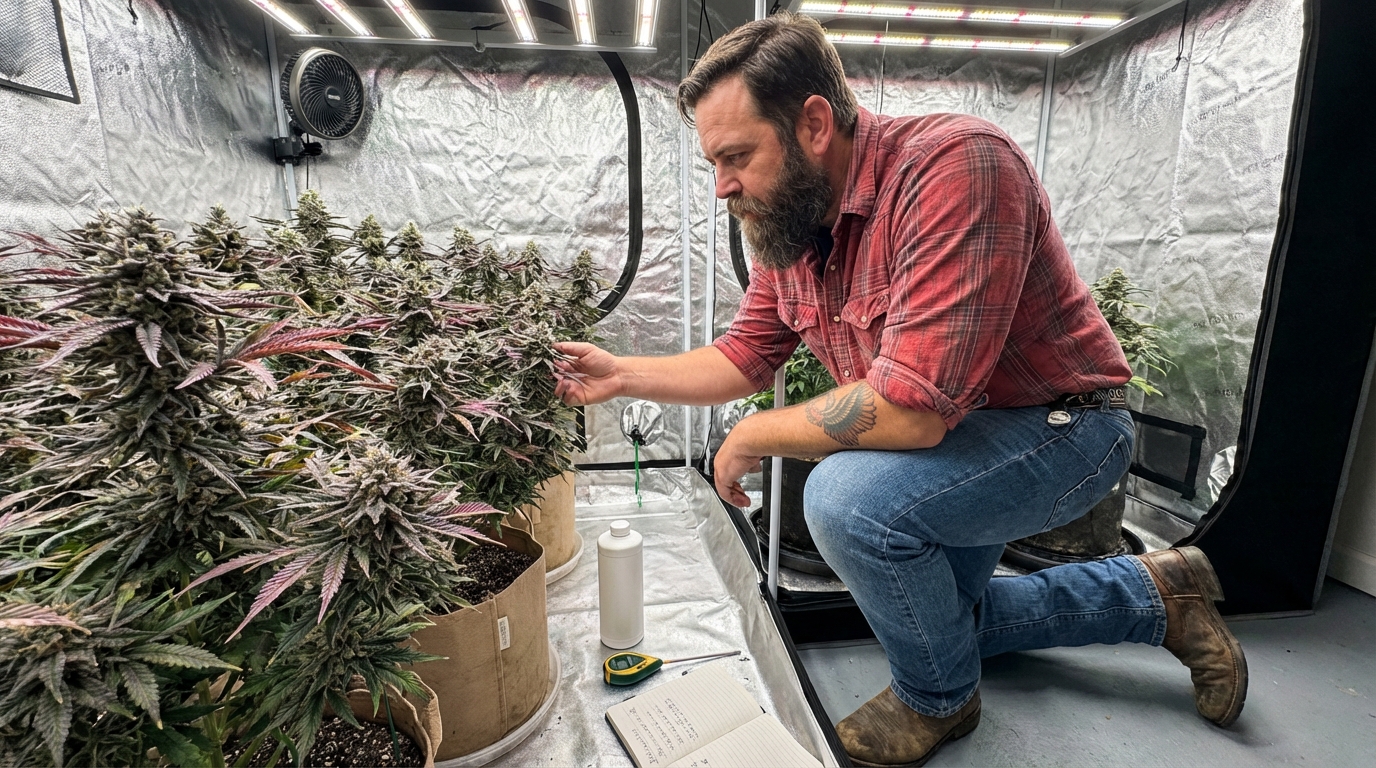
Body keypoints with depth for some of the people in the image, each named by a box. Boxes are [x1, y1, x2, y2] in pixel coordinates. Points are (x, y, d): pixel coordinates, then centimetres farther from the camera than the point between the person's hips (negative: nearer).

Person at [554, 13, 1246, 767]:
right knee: (937, 615, 24)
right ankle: (1152, 595, 37)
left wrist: (752, 437, -25)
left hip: (1059, 428, -8)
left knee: (848, 498, -34)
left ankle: (938, 698, 0)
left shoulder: (955, 166, -32)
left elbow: (909, 408, -39)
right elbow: (742, 359, 1)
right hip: (949, 437, 8)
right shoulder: (786, 225, -7)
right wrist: (622, 375, -7)